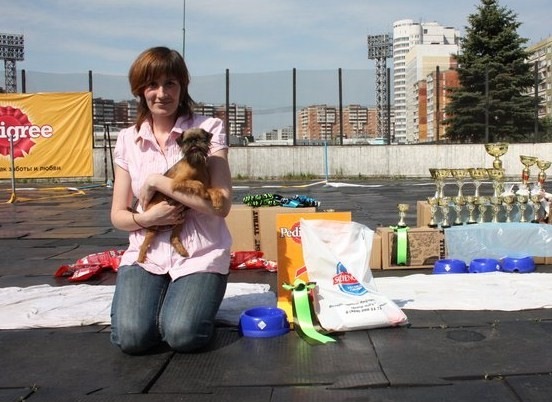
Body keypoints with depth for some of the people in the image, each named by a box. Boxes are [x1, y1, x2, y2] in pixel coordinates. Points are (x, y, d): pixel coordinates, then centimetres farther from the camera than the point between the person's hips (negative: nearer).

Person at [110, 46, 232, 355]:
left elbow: (221, 205, -15)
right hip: (146, 254, 2)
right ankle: (160, 299, 14)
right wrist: (145, 218, -15)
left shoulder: (208, 129, -6)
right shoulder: (127, 139, 4)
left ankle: (191, 300, 11)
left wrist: (157, 181, -17)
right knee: (132, 337, -20)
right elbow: (118, 215, 8)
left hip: (200, 255, -2)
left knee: (183, 336, -24)